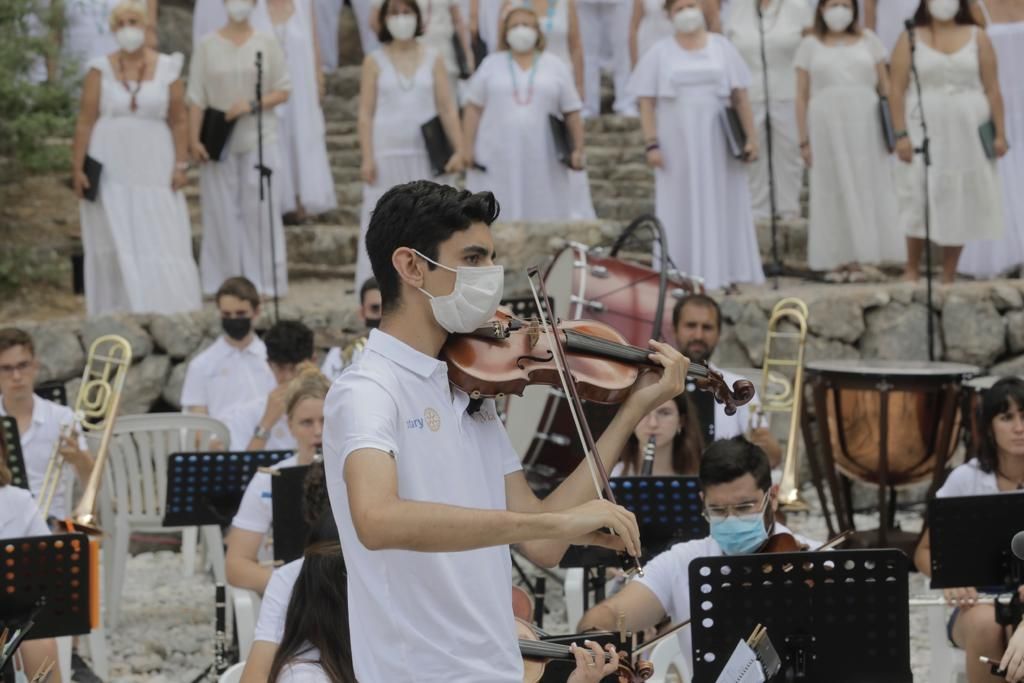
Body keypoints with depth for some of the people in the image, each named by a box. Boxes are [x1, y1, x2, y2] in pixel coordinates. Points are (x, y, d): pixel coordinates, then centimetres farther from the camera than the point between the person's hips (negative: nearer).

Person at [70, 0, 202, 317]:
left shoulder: (167, 68, 1)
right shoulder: (101, 69, 0)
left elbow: (178, 121, 2)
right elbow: (85, 120, 0)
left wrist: (180, 165, -5)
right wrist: (77, 166, -5)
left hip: (152, 167, 0)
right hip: (109, 167, 0)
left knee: (159, 238, -1)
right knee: (115, 239, 2)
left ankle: (165, 308, 3)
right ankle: (118, 313, 6)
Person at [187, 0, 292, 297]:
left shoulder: (267, 43, 6)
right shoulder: (207, 46, 5)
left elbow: (283, 91, 5)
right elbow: (197, 98, 2)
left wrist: (252, 105, -11)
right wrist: (194, 140, -6)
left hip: (260, 139, 0)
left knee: (260, 210, -3)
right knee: (223, 212, 0)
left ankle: (263, 282, 0)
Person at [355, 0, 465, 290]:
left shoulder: (433, 60, 8)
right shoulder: (375, 62, 5)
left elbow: (448, 109, 4)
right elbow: (366, 113, 1)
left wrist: (459, 149, -8)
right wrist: (367, 158, -8)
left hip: (425, 156, 1)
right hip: (386, 155, -1)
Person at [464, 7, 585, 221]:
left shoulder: (556, 67, 10)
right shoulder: (491, 65, 10)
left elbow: (572, 113, 9)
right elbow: (474, 109, 7)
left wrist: (577, 149, 0)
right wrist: (468, 148, -1)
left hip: (542, 161, 0)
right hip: (496, 161, 0)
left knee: (543, 217, -2)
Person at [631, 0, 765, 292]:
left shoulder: (722, 48, 7)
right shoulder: (659, 54, 4)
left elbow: (740, 96, 5)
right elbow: (646, 102, 1)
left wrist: (750, 137, -2)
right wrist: (652, 144, -9)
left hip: (718, 145, 1)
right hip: (677, 145, -1)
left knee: (723, 208, 2)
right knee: (681, 211, 0)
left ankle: (724, 273, 7)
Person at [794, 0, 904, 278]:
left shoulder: (868, 40, 11)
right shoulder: (811, 46, 8)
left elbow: (885, 87, 10)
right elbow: (802, 96, 6)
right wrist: (804, 140, 0)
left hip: (864, 126, 1)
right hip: (827, 127, -1)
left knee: (865, 189, 0)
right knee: (832, 192, -1)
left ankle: (858, 260, 4)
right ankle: (837, 261, 0)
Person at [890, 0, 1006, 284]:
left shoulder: (978, 38, 7)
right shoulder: (910, 39, 3)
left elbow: (992, 89, 4)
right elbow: (897, 90, -2)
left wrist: (1000, 132, -3)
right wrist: (901, 134, -11)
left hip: (968, 134, 1)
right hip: (925, 132, -1)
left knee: (960, 206, 2)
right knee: (921, 202, -5)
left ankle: (948, 278, 8)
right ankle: (912, 269, 9)